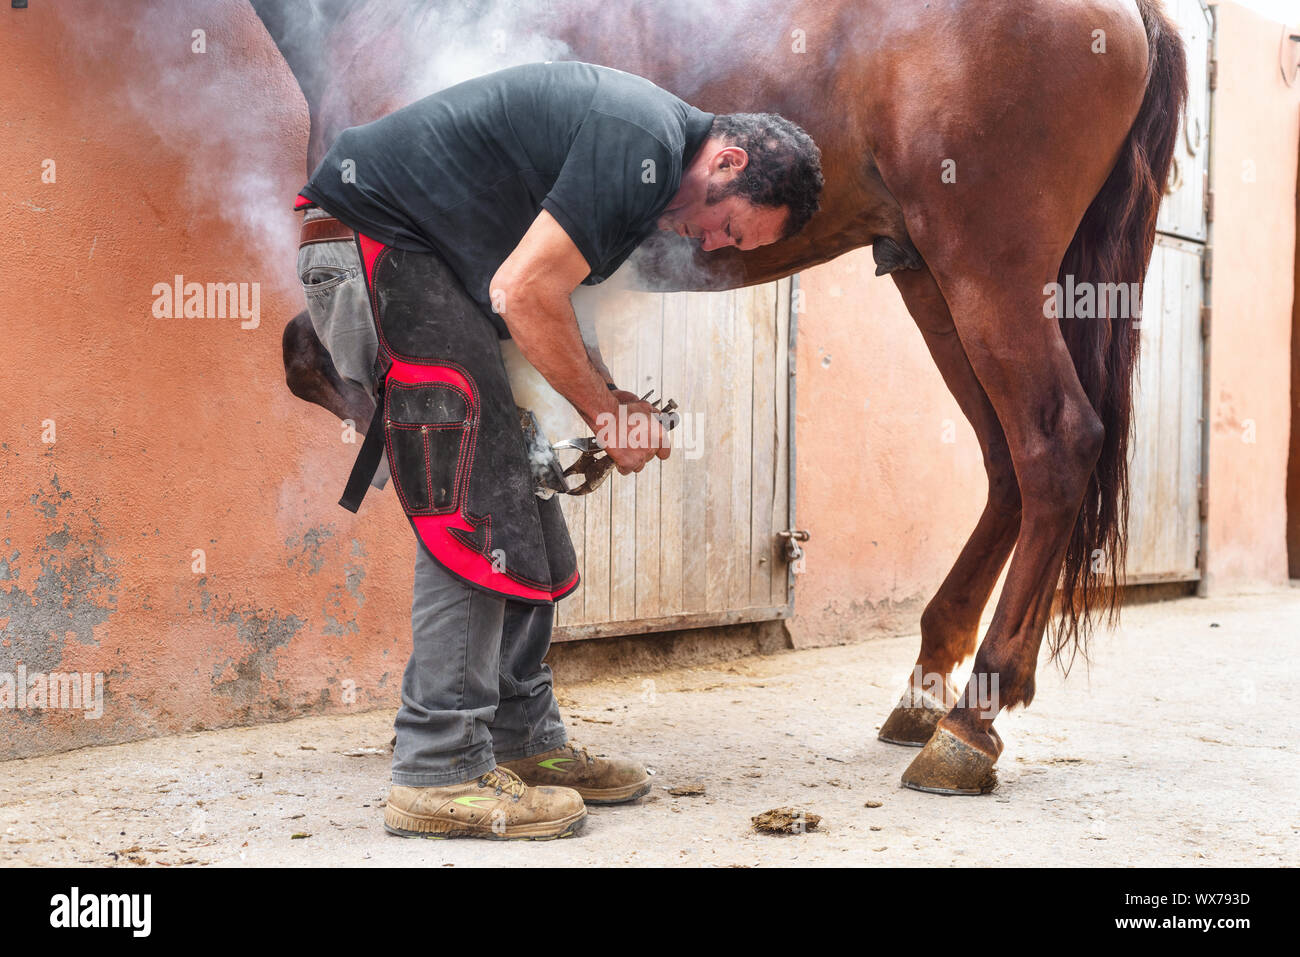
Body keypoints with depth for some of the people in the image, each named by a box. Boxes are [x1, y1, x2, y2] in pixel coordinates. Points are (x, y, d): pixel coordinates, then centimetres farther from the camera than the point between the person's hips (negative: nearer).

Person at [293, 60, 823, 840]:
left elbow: (547, 289, 16)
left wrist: (609, 395, 4)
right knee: (475, 506, -14)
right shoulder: (642, 146, -20)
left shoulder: (643, 143, 12)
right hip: (371, 233, -11)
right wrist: (608, 414, -12)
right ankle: (441, 775, -10)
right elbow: (524, 293, -24)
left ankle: (523, 740, 17)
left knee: (519, 494, 10)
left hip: (427, 253, 11)